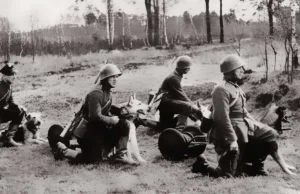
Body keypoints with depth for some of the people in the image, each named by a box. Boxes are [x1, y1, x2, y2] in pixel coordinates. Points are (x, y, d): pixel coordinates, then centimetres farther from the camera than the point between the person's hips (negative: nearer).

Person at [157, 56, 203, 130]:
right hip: (165, 102, -11)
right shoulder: (174, 78, -19)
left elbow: (181, 94, 16)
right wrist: (194, 109, -17)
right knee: (187, 107, -28)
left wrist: (190, 103, 8)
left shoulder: (176, 76, 11)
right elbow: (181, 96, -20)